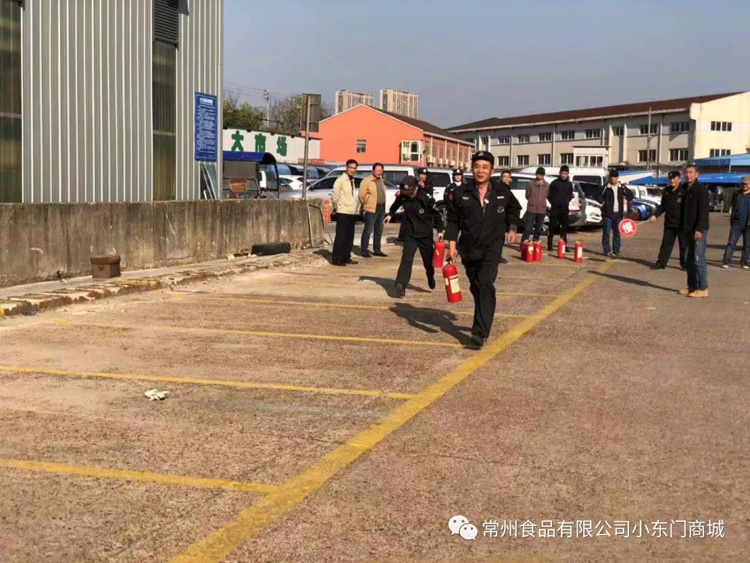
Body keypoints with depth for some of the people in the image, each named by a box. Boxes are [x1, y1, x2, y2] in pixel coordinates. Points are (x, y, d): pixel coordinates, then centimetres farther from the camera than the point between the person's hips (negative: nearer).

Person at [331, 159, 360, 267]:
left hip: (352, 213, 8)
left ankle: (346, 257, 18)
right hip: (343, 213, -8)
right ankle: (336, 259, -4)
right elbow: (334, 196, -13)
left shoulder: (352, 180, 15)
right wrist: (336, 207, -2)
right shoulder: (341, 180, -10)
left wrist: (356, 210, 12)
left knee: (349, 237, 10)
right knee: (341, 236, -7)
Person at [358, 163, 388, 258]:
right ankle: (363, 251, 0)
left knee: (379, 231, 13)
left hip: (381, 208, 8)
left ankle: (377, 250, 22)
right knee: (367, 231, -5)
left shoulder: (381, 180, 15)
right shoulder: (367, 181, -9)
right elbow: (361, 195, -10)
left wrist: (383, 204, 9)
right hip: (371, 209, -8)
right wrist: (366, 205, -1)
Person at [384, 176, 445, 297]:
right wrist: (390, 214, 26)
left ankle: (430, 277, 44)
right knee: (406, 259, -15)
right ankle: (400, 285, -22)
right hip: (410, 234, 1)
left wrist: (441, 230, -7)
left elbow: (437, 214, -8)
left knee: (428, 259, 14)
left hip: (425, 235, -1)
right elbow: (396, 204, 18)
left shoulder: (426, 199, -19)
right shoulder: (402, 197, -8)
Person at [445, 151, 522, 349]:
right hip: (468, 248, 2)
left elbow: (514, 209, 21)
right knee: (476, 287, 15)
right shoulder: (461, 193, -3)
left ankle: (481, 332, -23)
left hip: (492, 247, -2)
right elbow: (453, 220, 2)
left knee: (485, 285, -19)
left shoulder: (503, 192, -1)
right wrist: (452, 244, -4)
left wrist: (511, 227, 11)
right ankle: (483, 323, 39)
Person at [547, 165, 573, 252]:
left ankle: (564, 245, 8)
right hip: (555, 208, -3)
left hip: (565, 208, 3)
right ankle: (549, 245, 3)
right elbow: (550, 195, 4)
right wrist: (553, 203, 3)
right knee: (552, 227, -2)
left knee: (564, 227, 4)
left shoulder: (569, 184, 9)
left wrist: (566, 202, 8)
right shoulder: (554, 183, -1)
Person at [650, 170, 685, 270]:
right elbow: (662, 206, 18)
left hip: (682, 224, -5)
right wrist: (655, 215, 4)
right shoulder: (666, 191, 10)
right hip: (669, 223, 5)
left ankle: (684, 264, 15)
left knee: (683, 245, 5)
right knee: (666, 243, 9)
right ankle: (661, 263, 12)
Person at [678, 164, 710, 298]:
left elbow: (703, 211, -16)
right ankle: (692, 286, 16)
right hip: (687, 230, 8)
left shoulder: (701, 190, -9)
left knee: (698, 259, -9)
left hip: (699, 231, -8)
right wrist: (681, 228, 12)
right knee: (688, 260, 9)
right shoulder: (684, 189, 14)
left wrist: (699, 229, -23)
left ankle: (703, 288, -5)